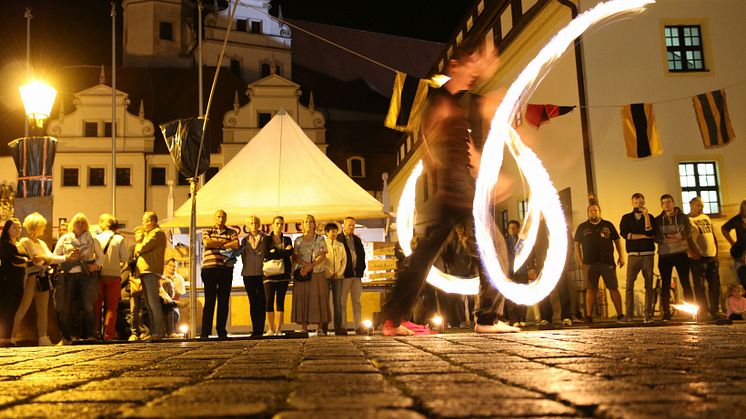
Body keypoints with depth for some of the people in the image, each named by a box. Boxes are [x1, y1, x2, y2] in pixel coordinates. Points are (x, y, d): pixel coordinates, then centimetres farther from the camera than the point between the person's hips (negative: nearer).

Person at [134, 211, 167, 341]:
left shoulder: (157, 233, -3)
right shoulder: (147, 234, 29)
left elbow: (144, 247, -13)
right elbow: (138, 251, 23)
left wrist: (138, 248, 7)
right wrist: (139, 250, 1)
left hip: (151, 272, -10)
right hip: (144, 272, 10)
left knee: (153, 303, -13)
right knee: (149, 304, 8)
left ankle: (159, 332, -14)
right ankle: (154, 332, 10)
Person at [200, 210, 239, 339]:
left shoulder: (232, 232, 14)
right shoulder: (207, 231, 14)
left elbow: (236, 245, -6)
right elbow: (207, 243, -8)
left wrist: (216, 244, -3)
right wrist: (224, 242, -2)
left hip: (226, 269, 1)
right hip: (209, 269, -1)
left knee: (224, 301, 2)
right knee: (209, 301, -4)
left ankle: (221, 331, 9)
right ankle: (205, 332, -1)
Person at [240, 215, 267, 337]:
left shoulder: (265, 238, 9)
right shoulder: (245, 240, 15)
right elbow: (243, 256, 15)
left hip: (262, 273, -2)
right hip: (249, 274, 2)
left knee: (261, 303, -6)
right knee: (253, 303, 3)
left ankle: (260, 330, -5)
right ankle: (255, 330, 7)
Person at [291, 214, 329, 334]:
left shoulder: (320, 239, 8)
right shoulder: (298, 240, 11)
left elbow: (323, 256, -3)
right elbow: (295, 256, 3)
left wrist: (310, 266, -14)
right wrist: (305, 264, -15)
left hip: (317, 273, -1)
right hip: (301, 274, 1)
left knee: (318, 299, -4)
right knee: (302, 299, -3)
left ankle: (320, 329, 0)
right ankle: (304, 328, 0)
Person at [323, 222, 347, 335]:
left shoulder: (340, 245, 16)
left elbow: (344, 260, 12)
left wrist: (339, 273, -2)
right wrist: (330, 273, -8)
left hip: (338, 276, 3)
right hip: (325, 276, -3)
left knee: (338, 302, -1)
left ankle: (338, 326, -2)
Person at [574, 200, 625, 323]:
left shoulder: (608, 225, 11)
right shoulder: (582, 227, 12)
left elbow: (617, 241, 13)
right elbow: (577, 245, 12)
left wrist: (621, 256, 3)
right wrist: (580, 261, 3)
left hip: (608, 262, 0)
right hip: (590, 263, 0)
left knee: (614, 288, -1)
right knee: (590, 289, 0)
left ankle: (620, 315, 5)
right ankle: (588, 316, 3)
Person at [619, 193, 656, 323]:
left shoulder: (650, 217, 11)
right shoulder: (626, 218, 12)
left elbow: (650, 233, -7)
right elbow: (624, 234, -4)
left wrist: (646, 216, -10)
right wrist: (643, 236, -6)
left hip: (648, 254, 0)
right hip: (633, 255, 0)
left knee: (649, 285, 0)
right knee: (629, 285, -8)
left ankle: (648, 314, 3)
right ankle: (629, 314, -7)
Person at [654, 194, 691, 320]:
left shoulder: (683, 217, 7)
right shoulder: (658, 220, 9)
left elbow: (687, 232, -6)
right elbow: (656, 237, -2)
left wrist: (675, 237, -19)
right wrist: (666, 239, -18)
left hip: (680, 254, -1)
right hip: (664, 255, 1)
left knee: (685, 283, -3)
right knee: (665, 285, 1)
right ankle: (666, 313, 5)